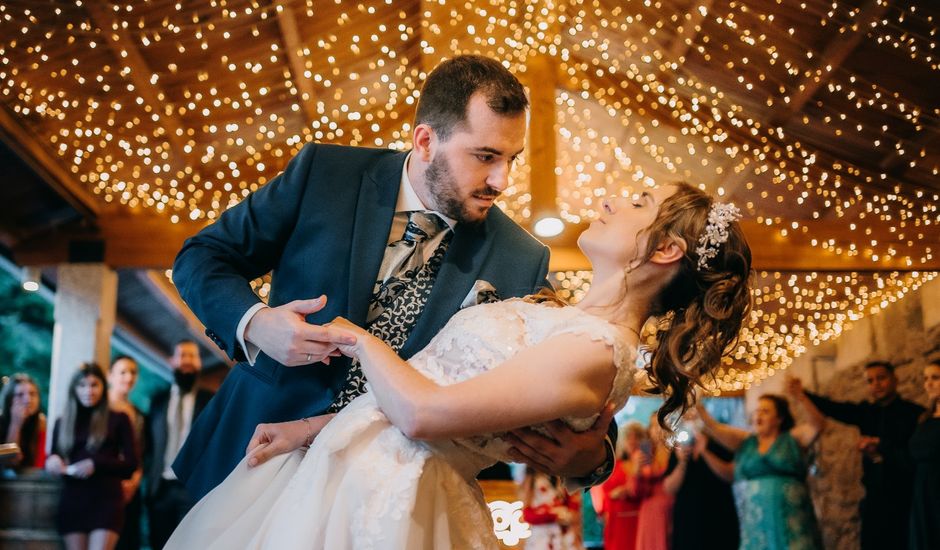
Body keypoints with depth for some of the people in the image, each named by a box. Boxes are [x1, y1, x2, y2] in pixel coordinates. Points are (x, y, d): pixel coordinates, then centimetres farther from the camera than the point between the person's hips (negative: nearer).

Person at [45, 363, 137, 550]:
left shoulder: (118, 419, 5)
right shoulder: (62, 422, 14)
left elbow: (131, 464, 1)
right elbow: (53, 457, 16)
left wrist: (97, 464, -14)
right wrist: (52, 461, -8)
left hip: (106, 499, -3)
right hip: (72, 500, 3)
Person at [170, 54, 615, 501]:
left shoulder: (522, 263, -10)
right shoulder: (324, 172, -11)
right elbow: (202, 258, -3)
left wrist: (591, 455, -30)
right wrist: (253, 324, -25)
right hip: (254, 453, 0)